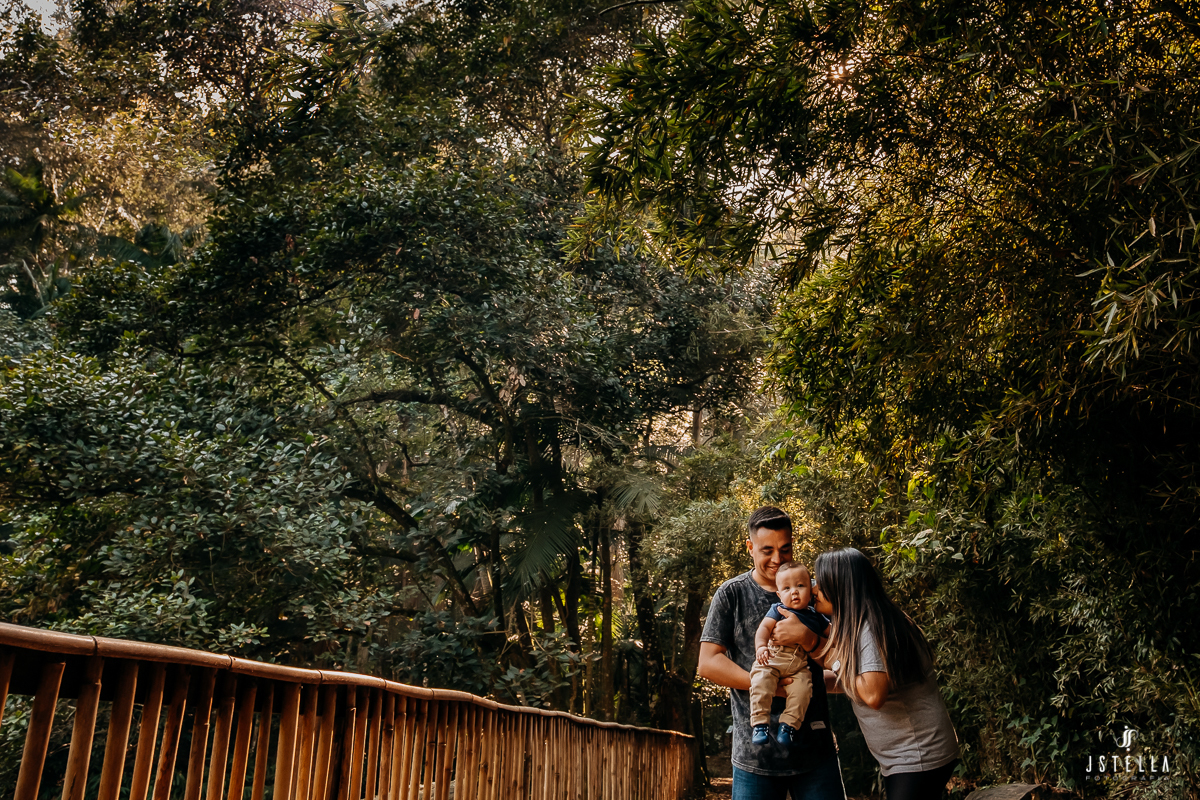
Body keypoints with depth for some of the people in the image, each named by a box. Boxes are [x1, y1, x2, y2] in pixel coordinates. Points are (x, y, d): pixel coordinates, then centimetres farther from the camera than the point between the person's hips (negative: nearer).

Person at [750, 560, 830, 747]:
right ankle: (759, 723, -19)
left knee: (803, 688, -23)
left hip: (799, 666, 2)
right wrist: (761, 646, -20)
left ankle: (789, 725, -11)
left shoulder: (815, 617, 16)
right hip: (771, 658, -2)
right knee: (761, 682, -26)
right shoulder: (778, 609, 7)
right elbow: (764, 627, -5)